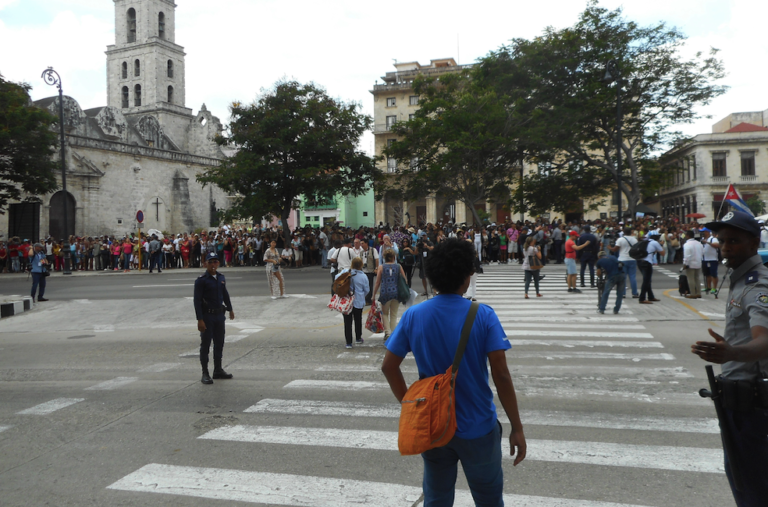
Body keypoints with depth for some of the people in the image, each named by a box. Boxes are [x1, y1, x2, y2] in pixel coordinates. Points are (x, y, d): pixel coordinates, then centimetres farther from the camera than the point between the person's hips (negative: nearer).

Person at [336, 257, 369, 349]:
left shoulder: (345, 272, -10)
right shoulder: (363, 276, -9)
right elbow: (366, 290, 0)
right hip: (358, 302, 0)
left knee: (348, 321, 5)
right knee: (358, 320, 19)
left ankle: (349, 342, 5)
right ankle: (358, 338, 31)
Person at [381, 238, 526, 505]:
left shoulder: (413, 315, -7)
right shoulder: (483, 316, -16)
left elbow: (388, 367, -4)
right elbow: (501, 375, -17)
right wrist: (517, 428, -9)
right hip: (477, 428, -2)